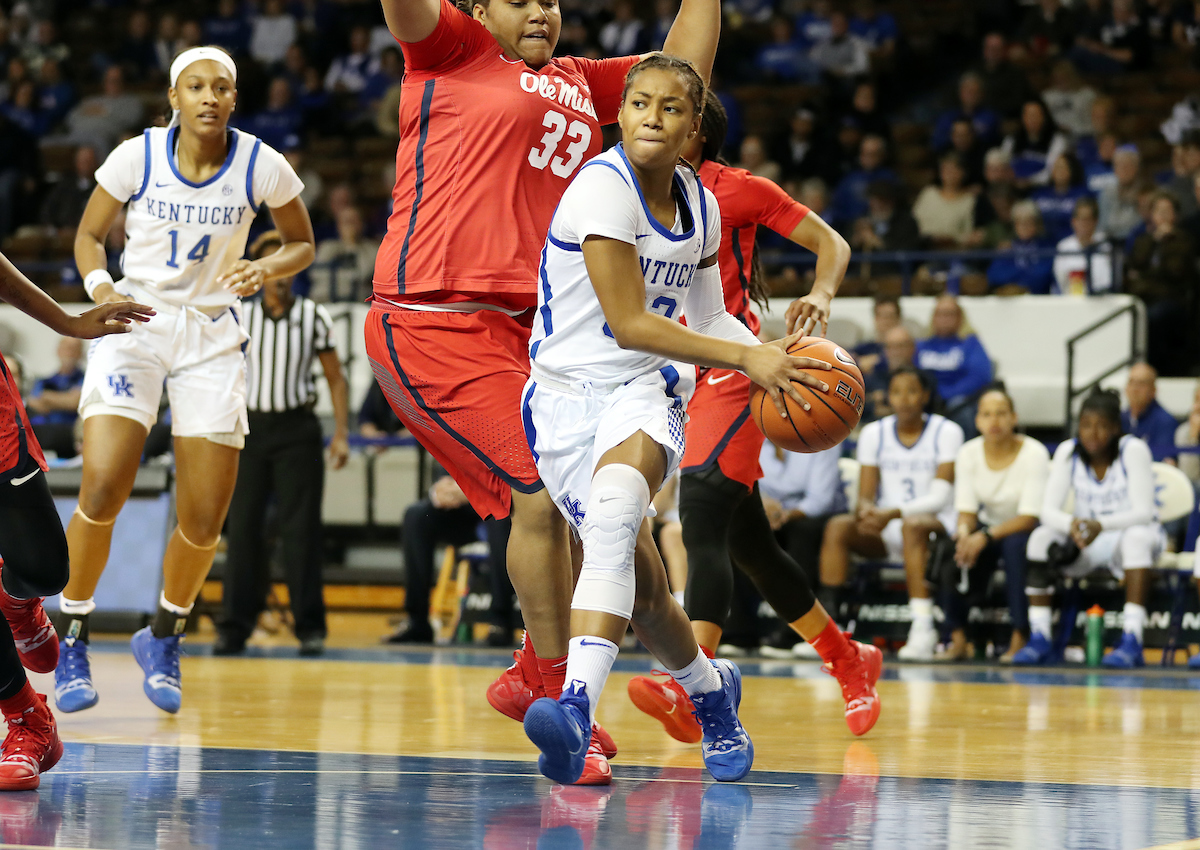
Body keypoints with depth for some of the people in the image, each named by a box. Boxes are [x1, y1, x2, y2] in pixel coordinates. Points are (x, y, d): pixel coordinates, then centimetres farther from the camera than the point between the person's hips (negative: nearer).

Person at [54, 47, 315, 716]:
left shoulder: (262, 167, -8)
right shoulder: (136, 156, -8)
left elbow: (302, 243, 7)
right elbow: (89, 236, 5)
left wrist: (266, 269, -14)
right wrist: (99, 287, -15)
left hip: (212, 337, 1)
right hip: (135, 323, -1)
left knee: (205, 522, -3)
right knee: (102, 492, -20)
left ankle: (164, 637, 25)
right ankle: (73, 638, 1)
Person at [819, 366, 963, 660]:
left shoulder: (946, 432, -4)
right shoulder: (874, 433, 7)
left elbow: (940, 497, -13)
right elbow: (865, 495, 2)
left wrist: (894, 513, -29)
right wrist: (865, 511, -24)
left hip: (936, 525, -4)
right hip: (886, 530, 4)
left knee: (912, 525, -38)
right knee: (837, 527, -24)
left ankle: (923, 628, -45)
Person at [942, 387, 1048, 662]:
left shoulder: (1033, 453, -17)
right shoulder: (968, 453, -5)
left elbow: (1029, 517, -22)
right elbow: (966, 510, -5)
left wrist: (986, 537, -35)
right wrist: (964, 532, -30)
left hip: (1024, 532, -3)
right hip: (986, 530, 3)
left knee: (1014, 545, -38)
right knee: (949, 549, -28)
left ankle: (1019, 640, -31)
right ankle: (958, 640, -20)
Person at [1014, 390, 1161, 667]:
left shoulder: (1133, 450, -17)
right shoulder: (1068, 452, -7)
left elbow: (1143, 513, -23)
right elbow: (1049, 510, -12)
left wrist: (1100, 525, -40)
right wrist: (1071, 524, -36)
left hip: (1130, 534, -3)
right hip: (1085, 543, 3)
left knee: (1137, 536, -37)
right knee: (1041, 537, -24)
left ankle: (1132, 642, -45)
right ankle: (1040, 639, -24)